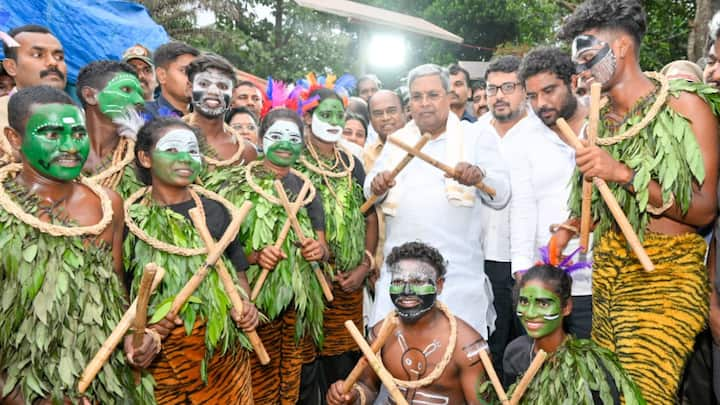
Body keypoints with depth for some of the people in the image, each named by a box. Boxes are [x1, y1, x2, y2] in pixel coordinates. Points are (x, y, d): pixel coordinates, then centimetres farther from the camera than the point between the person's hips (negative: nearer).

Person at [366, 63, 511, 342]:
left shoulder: (474, 140, 6)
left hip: (458, 272, -2)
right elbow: (371, 193, 15)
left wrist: (479, 175, -24)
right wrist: (376, 186, -10)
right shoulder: (396, 141, 15)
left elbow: (502, 194, -1)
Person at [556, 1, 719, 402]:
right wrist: (572, 227, 0)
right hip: (609, 265, 5)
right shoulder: (600, 116, 9)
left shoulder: (685, 104, -8)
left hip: (665, 270, -5)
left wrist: (625, 174, -22)